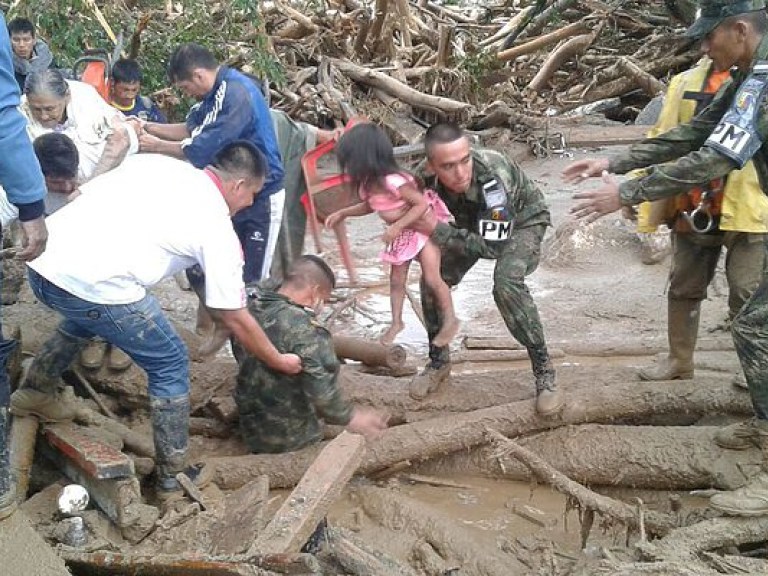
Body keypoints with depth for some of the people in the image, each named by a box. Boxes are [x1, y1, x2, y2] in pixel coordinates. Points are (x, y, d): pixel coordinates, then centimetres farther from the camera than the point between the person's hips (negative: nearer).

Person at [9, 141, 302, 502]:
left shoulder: (154, 162, 20)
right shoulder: (218, 228, 4)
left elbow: (82, 194, 21)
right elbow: (235, 319, 9)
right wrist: (278, 361, 22)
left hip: (40, 259, 7)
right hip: (94, 284, -7)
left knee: (84, 316, 40)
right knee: (170, 365, 12)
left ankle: (34, 393, 54)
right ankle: (172, 478, 19)